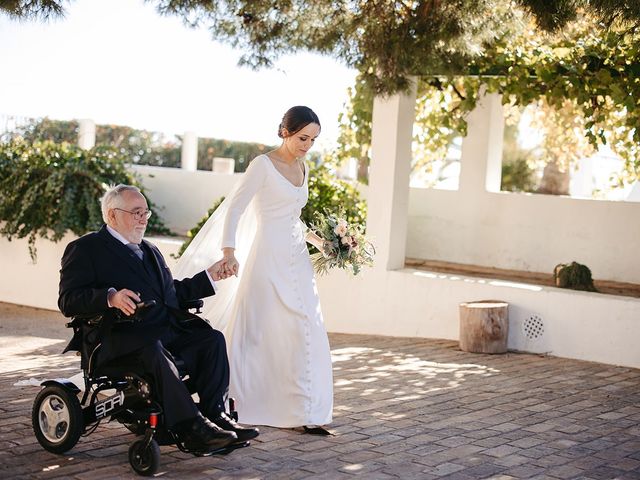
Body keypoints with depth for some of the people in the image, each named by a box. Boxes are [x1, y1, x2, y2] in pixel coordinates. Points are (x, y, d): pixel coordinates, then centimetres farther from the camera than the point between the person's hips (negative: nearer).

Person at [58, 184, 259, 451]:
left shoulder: (149, 250, 29)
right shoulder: (85, 249, 5)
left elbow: (173, 293, 33)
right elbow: (68, 301, -8)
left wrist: (209, 276, 22)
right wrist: (110, 297, -26)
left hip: (168, 328, 7)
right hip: (122, 336, -7)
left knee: (213, 338, -17)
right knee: (154, 350, -37)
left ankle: (215, 414, -20)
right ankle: (191, 427, -36)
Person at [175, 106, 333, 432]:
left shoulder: (302, 169, 14)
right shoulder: (263, 165, -8)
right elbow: (233, 209, -14)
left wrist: (314, 238, 12)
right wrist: (229, 251, -25)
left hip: (297, 260, 7)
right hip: (268, 259, -7)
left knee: (305, 333, 2)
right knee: (254, 331, 0)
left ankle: (304, 411, 7)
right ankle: (230, 403, 13)